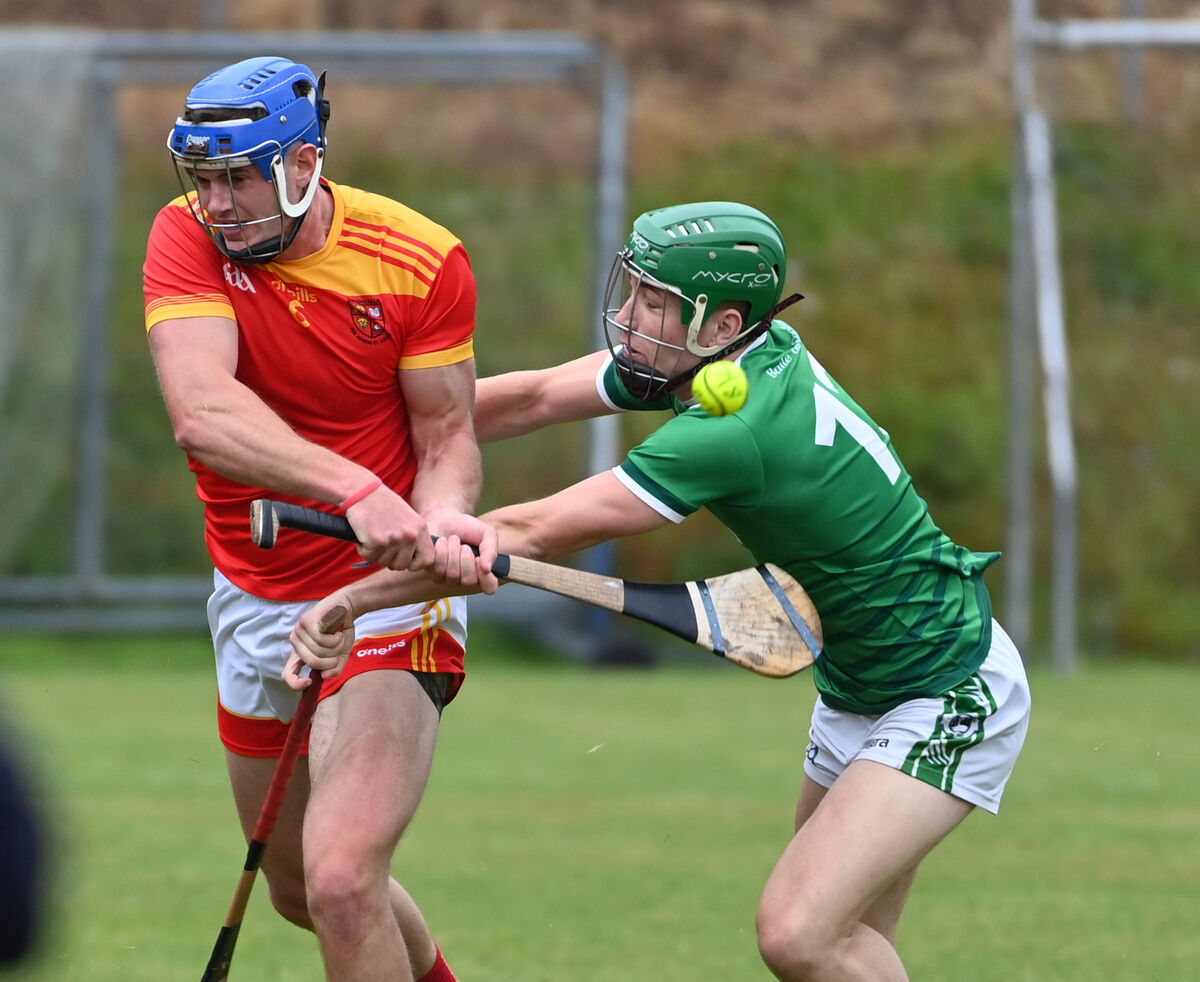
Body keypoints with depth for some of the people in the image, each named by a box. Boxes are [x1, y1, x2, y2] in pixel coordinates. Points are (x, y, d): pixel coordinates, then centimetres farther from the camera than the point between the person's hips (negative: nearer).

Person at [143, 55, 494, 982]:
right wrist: (354, 489, -44)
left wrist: (440, 514, -32)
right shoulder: (189, 237, -13)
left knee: (342, 882, -23)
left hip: (390, 596, -4)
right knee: (301, 895, 19)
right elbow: (201, 413, -30)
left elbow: (447, 433, -7)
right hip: (255, 601, 4)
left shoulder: (423, 261, -14)